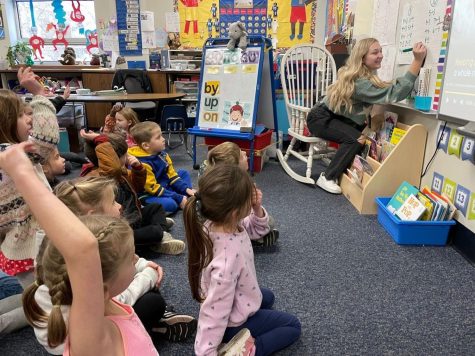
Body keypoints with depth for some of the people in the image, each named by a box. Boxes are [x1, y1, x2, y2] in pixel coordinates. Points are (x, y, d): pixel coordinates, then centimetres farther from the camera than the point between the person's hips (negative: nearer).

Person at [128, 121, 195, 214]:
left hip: (165, 186, 9)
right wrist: (179, 199, -23)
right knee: (169, 204, -35)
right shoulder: (142, 164, -26)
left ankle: (188, 197, -7)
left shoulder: (162, 154, -2)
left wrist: (186, 189, -7)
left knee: (183, 173, 12)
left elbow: (171, 175, 6)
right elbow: (153, 188, -24)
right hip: (149, 195, -9)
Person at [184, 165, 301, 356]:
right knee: (293, 326, 11)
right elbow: (215, 311, -35)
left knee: (268, 297, 34)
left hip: (236, 298, 7)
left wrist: (257, 209, -22)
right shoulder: (227, 259, -43)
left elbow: (256, 230, -2)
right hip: (233, 321, -7)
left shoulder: (218, 223, -20)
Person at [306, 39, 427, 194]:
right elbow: (395, 92, -35)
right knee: (356, 139, -24)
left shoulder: (366, 74, 4)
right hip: (320, 118, -9)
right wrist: (418, 60, -38)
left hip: (334, 117, 9)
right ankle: (327, 178, -13)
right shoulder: (360, 82, -29)